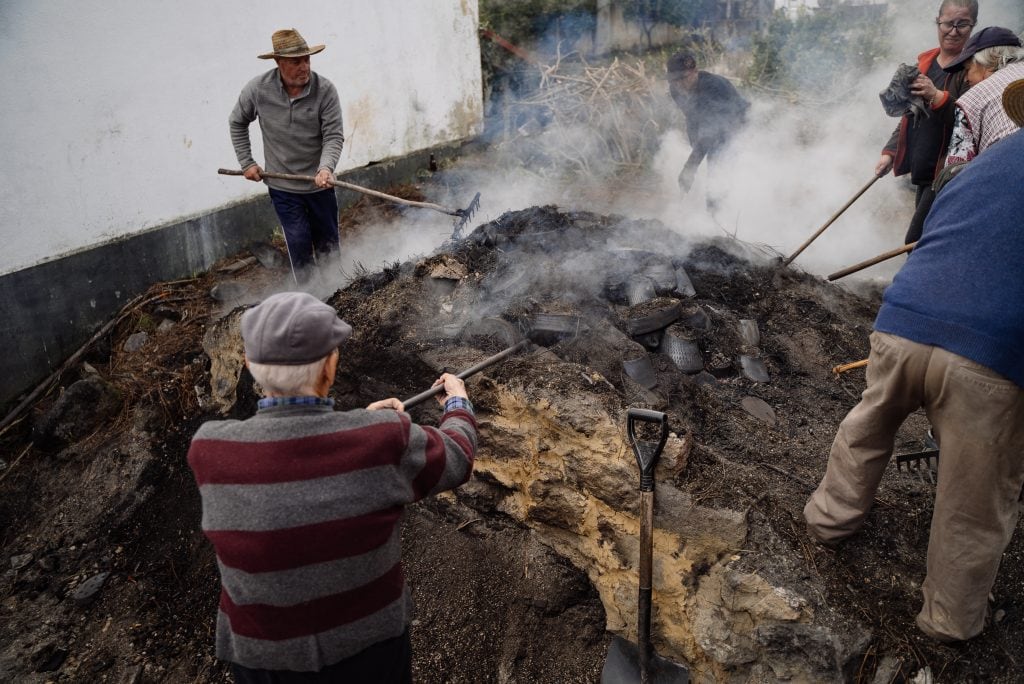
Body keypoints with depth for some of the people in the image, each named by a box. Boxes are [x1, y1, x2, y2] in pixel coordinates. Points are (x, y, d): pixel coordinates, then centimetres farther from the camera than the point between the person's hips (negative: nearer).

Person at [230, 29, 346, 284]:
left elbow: (333, 136, -14)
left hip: (320, 184, 1)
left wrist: (326, 168, -31)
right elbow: (237, 123, 9)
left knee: (328, 244, 13)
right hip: (283, 186, 0)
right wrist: (246, 162, 6)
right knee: (299, 244, -3)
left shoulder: (325, 90, -13)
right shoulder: (258, 89, -9)